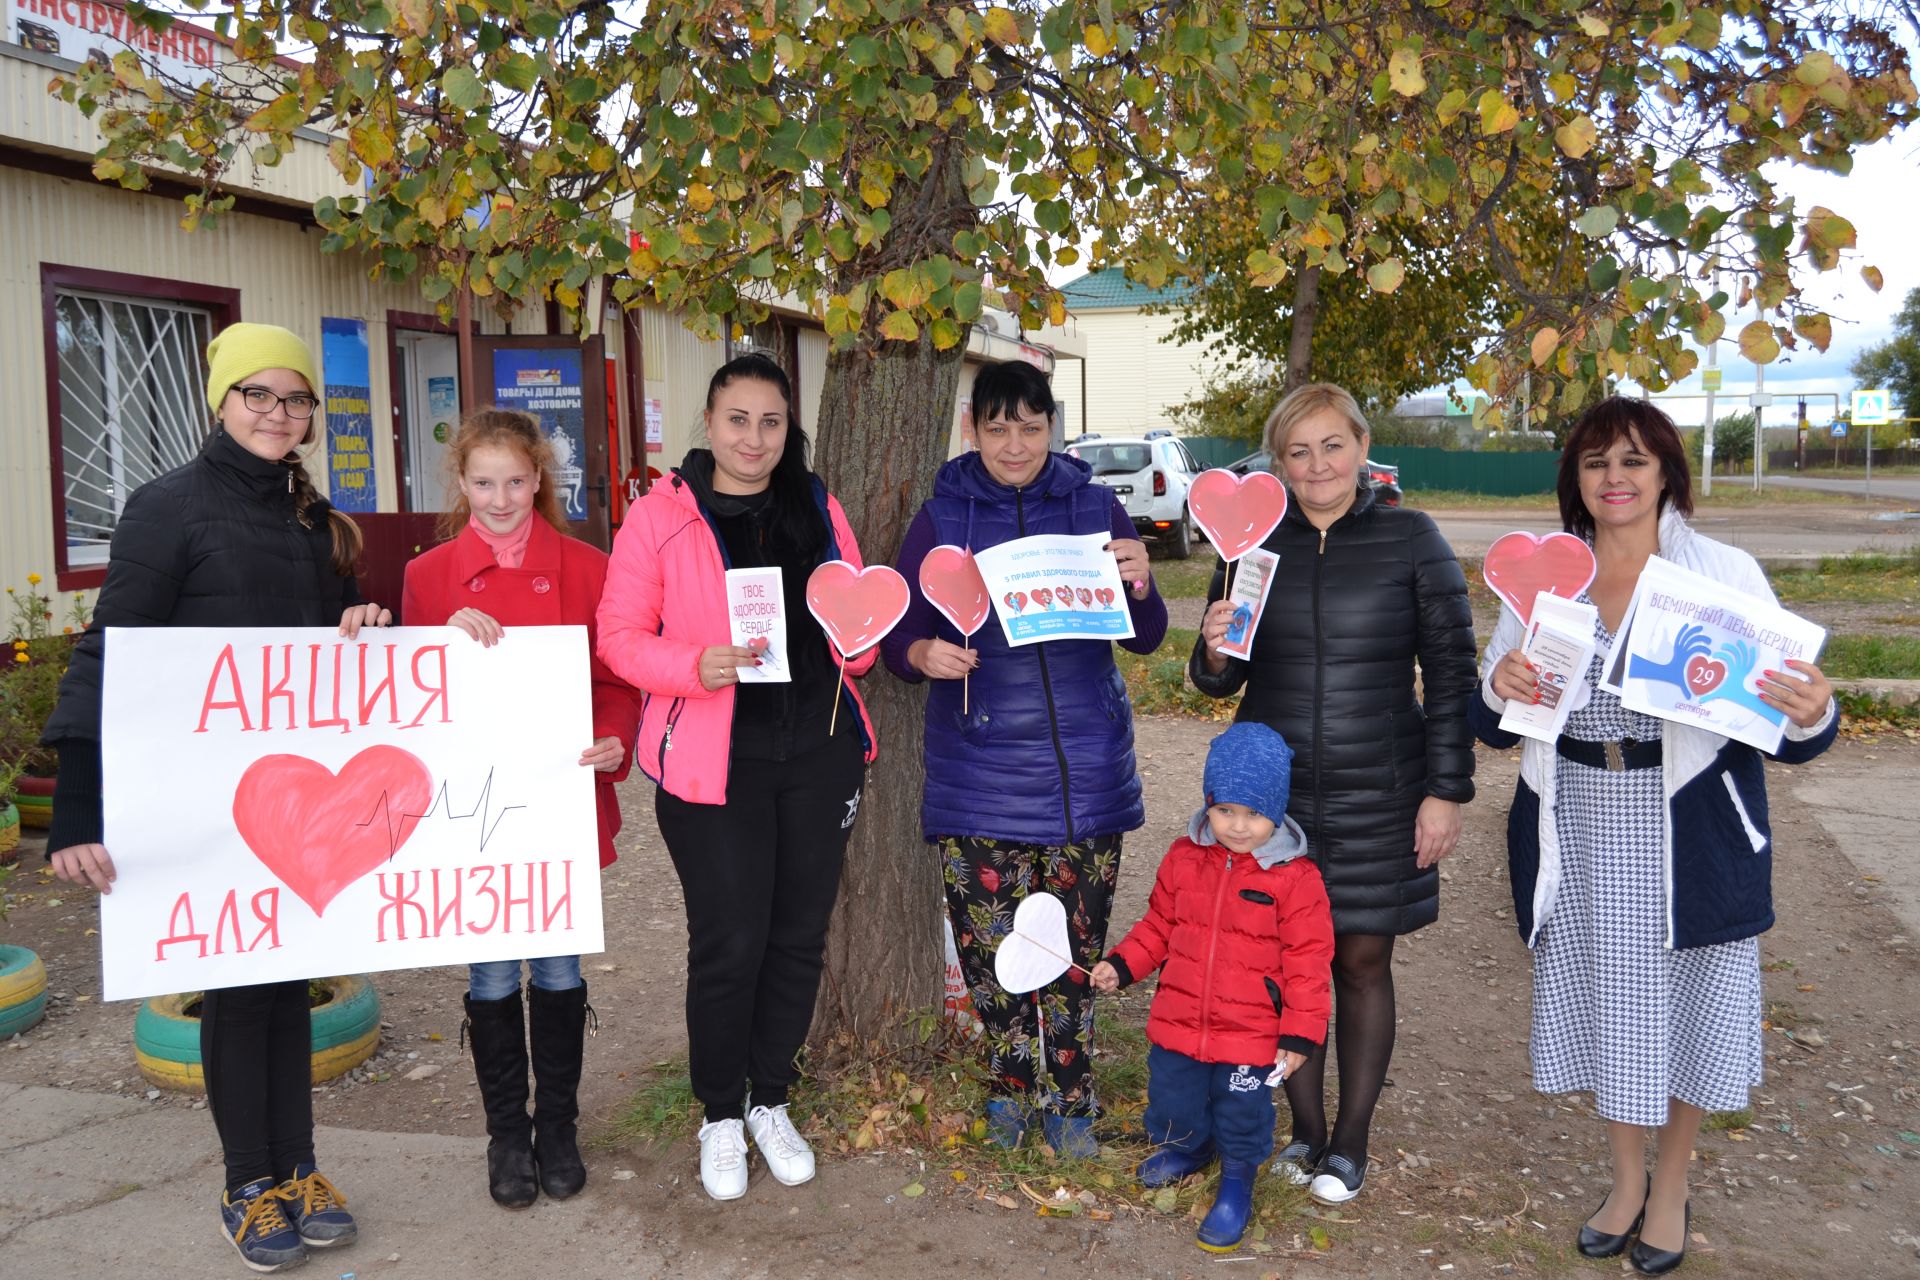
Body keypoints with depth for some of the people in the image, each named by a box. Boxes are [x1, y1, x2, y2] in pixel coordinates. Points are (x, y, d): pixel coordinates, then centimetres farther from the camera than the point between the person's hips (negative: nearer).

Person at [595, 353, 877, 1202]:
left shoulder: (819, 510, 9)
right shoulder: (660, 517, -4)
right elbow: (620, 636, -5)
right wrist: (694, 667, -23)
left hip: (818, 755, 4)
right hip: (712, 760, -4)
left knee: (799, 935, 11)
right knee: (729, 942, -2)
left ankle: (770, 1102, 32)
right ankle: (720, 1117, 22)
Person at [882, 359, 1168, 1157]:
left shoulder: (1093, 508, 3)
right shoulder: (943, 517, 2)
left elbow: (1146, 640, 4)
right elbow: (896, 637, 1)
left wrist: (1140, 586, -17)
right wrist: (924, 654, -21)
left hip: (1082, 766, 1)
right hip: (977, 772, 0)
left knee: (1076, 944, 6)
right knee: (986, 941, 3)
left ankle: (1069, 1097, 26)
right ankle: (1011, 1085, 28)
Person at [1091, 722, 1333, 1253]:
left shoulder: (1295, 876, -14)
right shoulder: (1184, 858, -3)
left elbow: (1307, 962, -10)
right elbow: (1159, 925, 11)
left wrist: (1300, 1033, -9)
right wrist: (1122, 965, 1)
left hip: (1250, 1033, -4)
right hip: (1178, 1021, 4)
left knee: (1242, 1112, 10)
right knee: (1172, 1099, 20)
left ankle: (1237, 1177, 39)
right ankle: (1188, 1147, 51)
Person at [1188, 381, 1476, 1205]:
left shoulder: (1410, 540, -3)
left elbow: (1451, 673, -1)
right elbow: (1222, 681, 9)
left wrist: (1447, 790, -5)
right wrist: (1214, 652, -14)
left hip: (1378, 794, -2)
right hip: (1273, 789, 2)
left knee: (1363, 960, 7)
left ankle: (1351, 1142, 24)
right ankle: (1306, 1129, 27)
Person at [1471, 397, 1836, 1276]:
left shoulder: (1726, 576, -6)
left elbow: (1785, 737, -6)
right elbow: (1493, 726, 5)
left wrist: (1813, 715, -28)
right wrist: (1499, 690, -16)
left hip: (1690, 837, -2)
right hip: (1580, 836, 2)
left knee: (1688, 1003, 11)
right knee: (1603, 999, 15)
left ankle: (1670, 1189, 38)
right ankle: (1625, 1180, 39)